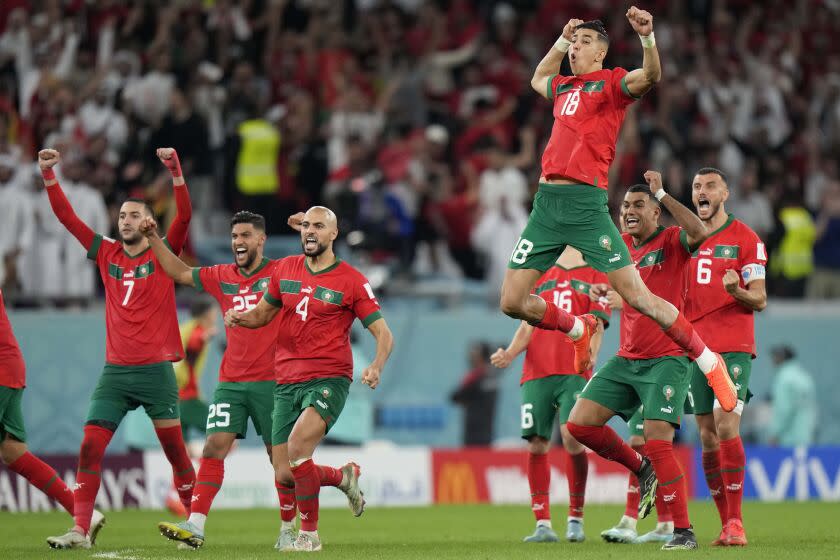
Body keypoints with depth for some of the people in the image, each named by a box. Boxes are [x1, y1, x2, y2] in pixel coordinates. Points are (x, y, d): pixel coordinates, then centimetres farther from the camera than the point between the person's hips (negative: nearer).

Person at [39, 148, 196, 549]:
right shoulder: (107, 254, 11)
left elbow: (184, 215, -13)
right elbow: (67, 217, 10)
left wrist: (174, 170, -25)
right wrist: (48, 175, 1)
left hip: (156, 369, -3)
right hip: (115, 371, 3)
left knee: (175, 450, -1)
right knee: (89, 447, -7)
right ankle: (80, 530, -7)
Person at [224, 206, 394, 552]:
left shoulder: (352, 281, -3)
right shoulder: (285, 270, 10)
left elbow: (383, 334, -3)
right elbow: (263, 313, 23)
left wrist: (376, 367, -24)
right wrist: (241, 317, 0)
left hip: (328, 380, -5)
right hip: (286, 383, 5)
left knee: (297, 445, -30)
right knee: (285, 476, 1)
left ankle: (309, 533, -15)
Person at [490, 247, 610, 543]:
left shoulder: (594, 277, 12)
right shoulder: (540, 277, 21)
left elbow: (596, 326, 2)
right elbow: (527, 326, 18)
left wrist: (589, 355, -18)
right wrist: (509, 353, -1)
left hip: (573, 373, -3)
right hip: (536, 372, 3)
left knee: (572, 438, -17)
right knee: (537, 445, -4)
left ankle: (576, 519, -5)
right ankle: (543, 525, 1)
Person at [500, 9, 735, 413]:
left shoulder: (611, 83, 3)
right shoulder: (562, 88, 22)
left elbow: (650, 77, -19)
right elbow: (538, 78, 47)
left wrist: (648, 37, -35)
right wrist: (561, 41, 37)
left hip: (586, 202, -7)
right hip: (546, 200, 7)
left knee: (637, 295, -11)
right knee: (512, 302, 4)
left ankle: (708, 362, 1)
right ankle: (578, 330, 31)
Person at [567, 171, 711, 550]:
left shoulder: (671, 241, -6)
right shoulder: (623, 247, 12)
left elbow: (698, 233, -32)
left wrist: (661, 194, -29)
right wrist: (605, 291, 12)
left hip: (666, 359, -7)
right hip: (626, 359, 7)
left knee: (658, 443, -17)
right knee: (579, 424, -1)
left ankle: (684, 531, -10)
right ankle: (641, 470, 20)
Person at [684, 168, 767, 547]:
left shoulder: (745, 239, -1)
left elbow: (759, 301, -4)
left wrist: (737, 291, -26)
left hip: (733, 348, -5)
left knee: (726, 426, -18)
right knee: (708, 437, 2)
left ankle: (735, 522, -15)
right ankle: (726, 525, 6)